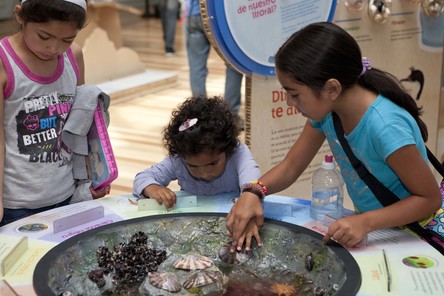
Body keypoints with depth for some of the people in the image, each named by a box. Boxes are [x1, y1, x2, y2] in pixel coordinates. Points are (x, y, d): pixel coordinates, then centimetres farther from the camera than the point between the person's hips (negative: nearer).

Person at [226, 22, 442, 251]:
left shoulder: (386, 127, -30)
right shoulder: (325, 112, -9)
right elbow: (291, 166, 0)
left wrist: (366, 222, -31)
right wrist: (254, 192, -19)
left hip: (413, 232, -6)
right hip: (367, 224, 6)